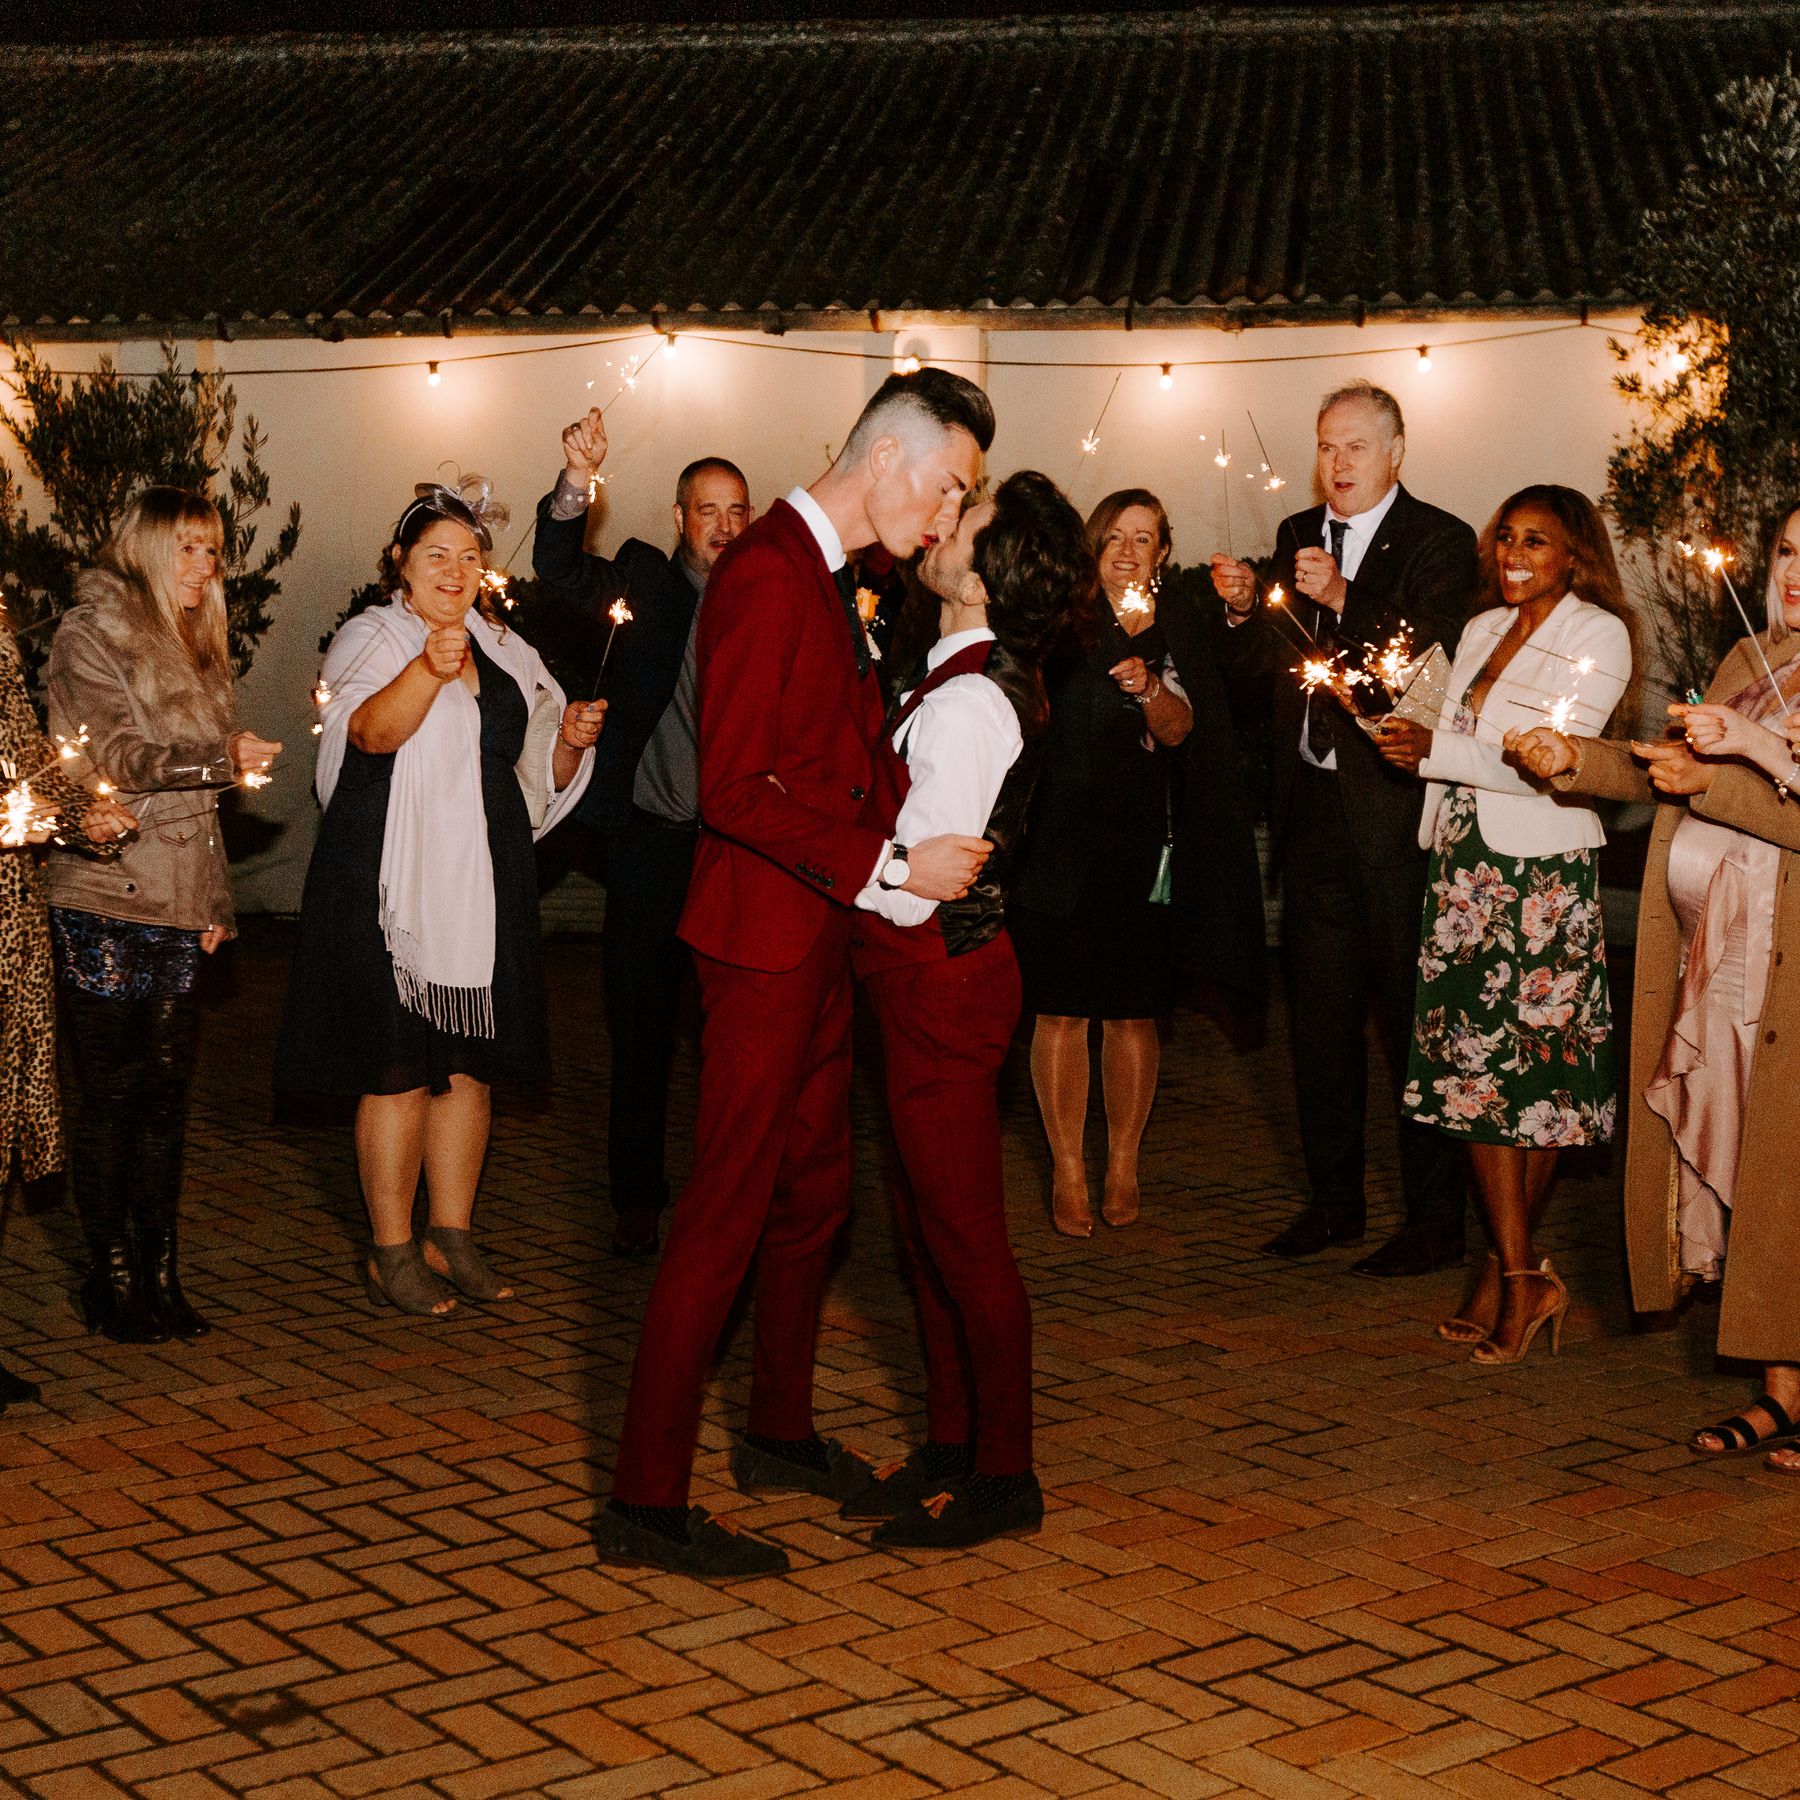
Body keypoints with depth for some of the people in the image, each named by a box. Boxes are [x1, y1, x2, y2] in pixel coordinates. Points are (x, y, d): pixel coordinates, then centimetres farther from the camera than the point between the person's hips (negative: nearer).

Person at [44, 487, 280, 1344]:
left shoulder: (193, 648, 20)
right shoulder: (90, 634, -3)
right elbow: (112, 758, -13)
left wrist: (215, 904, 18)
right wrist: (221, 759, -18)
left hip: (177, 910, 7)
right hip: (105, 902, -6)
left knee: (166, 1094, 6)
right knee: (111, 1095, -1)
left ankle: (160, 1276, 11)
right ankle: (111, 1280, 7)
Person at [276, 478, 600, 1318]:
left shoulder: (504, 652, 14)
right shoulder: (372, 640, -4)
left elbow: (541, 776, 20)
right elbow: (373, 729, -26)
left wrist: (572, 738, -2)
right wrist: (430, 669, -44)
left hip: (481, 893, 6)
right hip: (392, 893, -6)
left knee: (469, 1067, 10)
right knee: (400, 1073, -3)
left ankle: (451, 1236, 21)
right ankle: (390, 1253, 7)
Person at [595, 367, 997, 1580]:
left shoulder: (834, 581, 14)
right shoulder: (768, 575, -18)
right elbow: (736, 789, -24)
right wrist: (893, 863, -22)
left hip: (822, 935, 10)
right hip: (765, 936, -10)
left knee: (813, 1193, 19)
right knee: (728, 1210, -7)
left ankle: (781, 1433, 35)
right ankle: (646, 1501, -1)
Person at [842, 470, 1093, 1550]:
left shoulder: (969, 702, -21)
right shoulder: (987, 680, 10)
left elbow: (909, 890, -23)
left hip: (942, 978, -10)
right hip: (933, 978, 10)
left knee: (964, 1232, -1)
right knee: (926, 1221, 17)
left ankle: (1005, 1479, 10)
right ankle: (952, 1448, 28)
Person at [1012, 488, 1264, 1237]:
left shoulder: (1180, 626, 6)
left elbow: (1179, 732, -2)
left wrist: (1149, 688, -20)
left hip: (1142, 843, 0)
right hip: (1061, 840, 0)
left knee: (1134, 1014, 3)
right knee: (1060, 1011, -1)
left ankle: (1122, 1165, 17)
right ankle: (1068, 1170, 8)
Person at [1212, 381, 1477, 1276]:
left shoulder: (1439, 541, -6)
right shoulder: (1297, 535, 13)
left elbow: (1429, 659, -20)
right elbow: (1258, 663, 10)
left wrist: (1343, 599, -31)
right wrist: (1243, 609, -10)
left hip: (1394, 808, -6)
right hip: (1312, 808, 7)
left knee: (1412, 1016, -2)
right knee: (1318, 1012, 14)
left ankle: (1435, 1219, 7)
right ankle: (1333, 1200, 26)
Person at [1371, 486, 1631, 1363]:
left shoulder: (1597, 634, -3)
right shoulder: (1482, 629, 18)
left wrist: (1436, 750, -16)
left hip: (1542, 873, -6)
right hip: (1463, 868, 6)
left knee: (1532, 1074, -3)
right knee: (1472, 1070, 1)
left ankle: (1508, 1272, 5)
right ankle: (1521, 1276, 7)